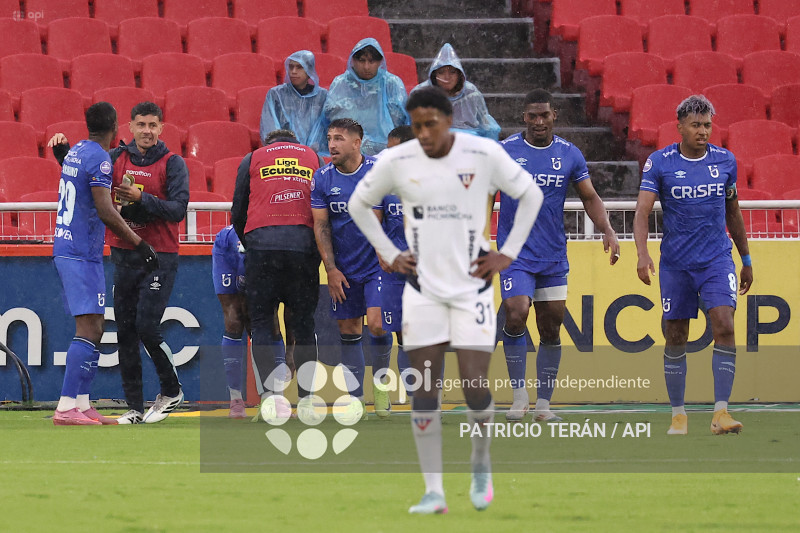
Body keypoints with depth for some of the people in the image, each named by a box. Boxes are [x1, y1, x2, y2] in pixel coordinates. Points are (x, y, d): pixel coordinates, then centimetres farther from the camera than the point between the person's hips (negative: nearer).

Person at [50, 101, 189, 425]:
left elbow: (178, 209, -11)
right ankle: (135, 408, 8)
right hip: (123, 255, 5)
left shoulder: (172, 164, -3)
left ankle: (171, 391, 9)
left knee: (146, 326, -13)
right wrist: (64, 149, -3)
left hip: (159, 256, -5)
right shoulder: (117, 158, 9)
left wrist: (141, 199, -21)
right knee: (125, 331, 3)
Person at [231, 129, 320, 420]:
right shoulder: (312, 157, 22)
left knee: (261, 322, 3)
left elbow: (238, 213, 18)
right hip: (304, 241, 1)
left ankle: (275, 389, -19)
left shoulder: (252, 159, 19)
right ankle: (306, 398, 9)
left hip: (261, 241, -1)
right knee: (304, 323, 10)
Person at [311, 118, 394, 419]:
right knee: (348, 331, 5)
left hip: (376, 263, -3)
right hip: (343, 268, 3)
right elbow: (320, 225, 1)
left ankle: (380, 381, 9)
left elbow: (379, 220, -5)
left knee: (377, 324, -15)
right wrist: (331, 269, -5)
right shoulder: (323, 178, -1)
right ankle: (356, 398, 13)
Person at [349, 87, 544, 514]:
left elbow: (530, 195, 6)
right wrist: (389, 254, 7)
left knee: (475, 386, -8)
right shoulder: (396, 162, -4)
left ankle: (481, 465, 21)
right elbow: (359, 204, 14)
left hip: (472, 286, -2)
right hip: (423, 288, 2)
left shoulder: (484, 154, -9)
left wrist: (508, 254, 1)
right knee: (423, 388, -3)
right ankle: (433, 491, 2)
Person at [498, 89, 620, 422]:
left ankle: (543, 404, 15)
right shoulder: (504, 152, -3)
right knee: (516, 316, -20)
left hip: (554, 257, 3)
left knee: (551, 330, 5)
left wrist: (607, 231, -4)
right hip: (515, 254, -3)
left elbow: (590, 198, 12)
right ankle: (519, 395, -6)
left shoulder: (570, 155, 4)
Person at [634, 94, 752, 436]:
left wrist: (746, 260, 20)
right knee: (675, 340, 4)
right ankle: (678, 414, 18)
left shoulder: (725, 161, 3)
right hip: (675, 263, -1)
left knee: (724, 327, -16)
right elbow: (642, 210, -12)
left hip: (717, 259, 1)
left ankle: (721, 413, -16)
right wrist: (642, 254, -28)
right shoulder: (659, 163, -5)